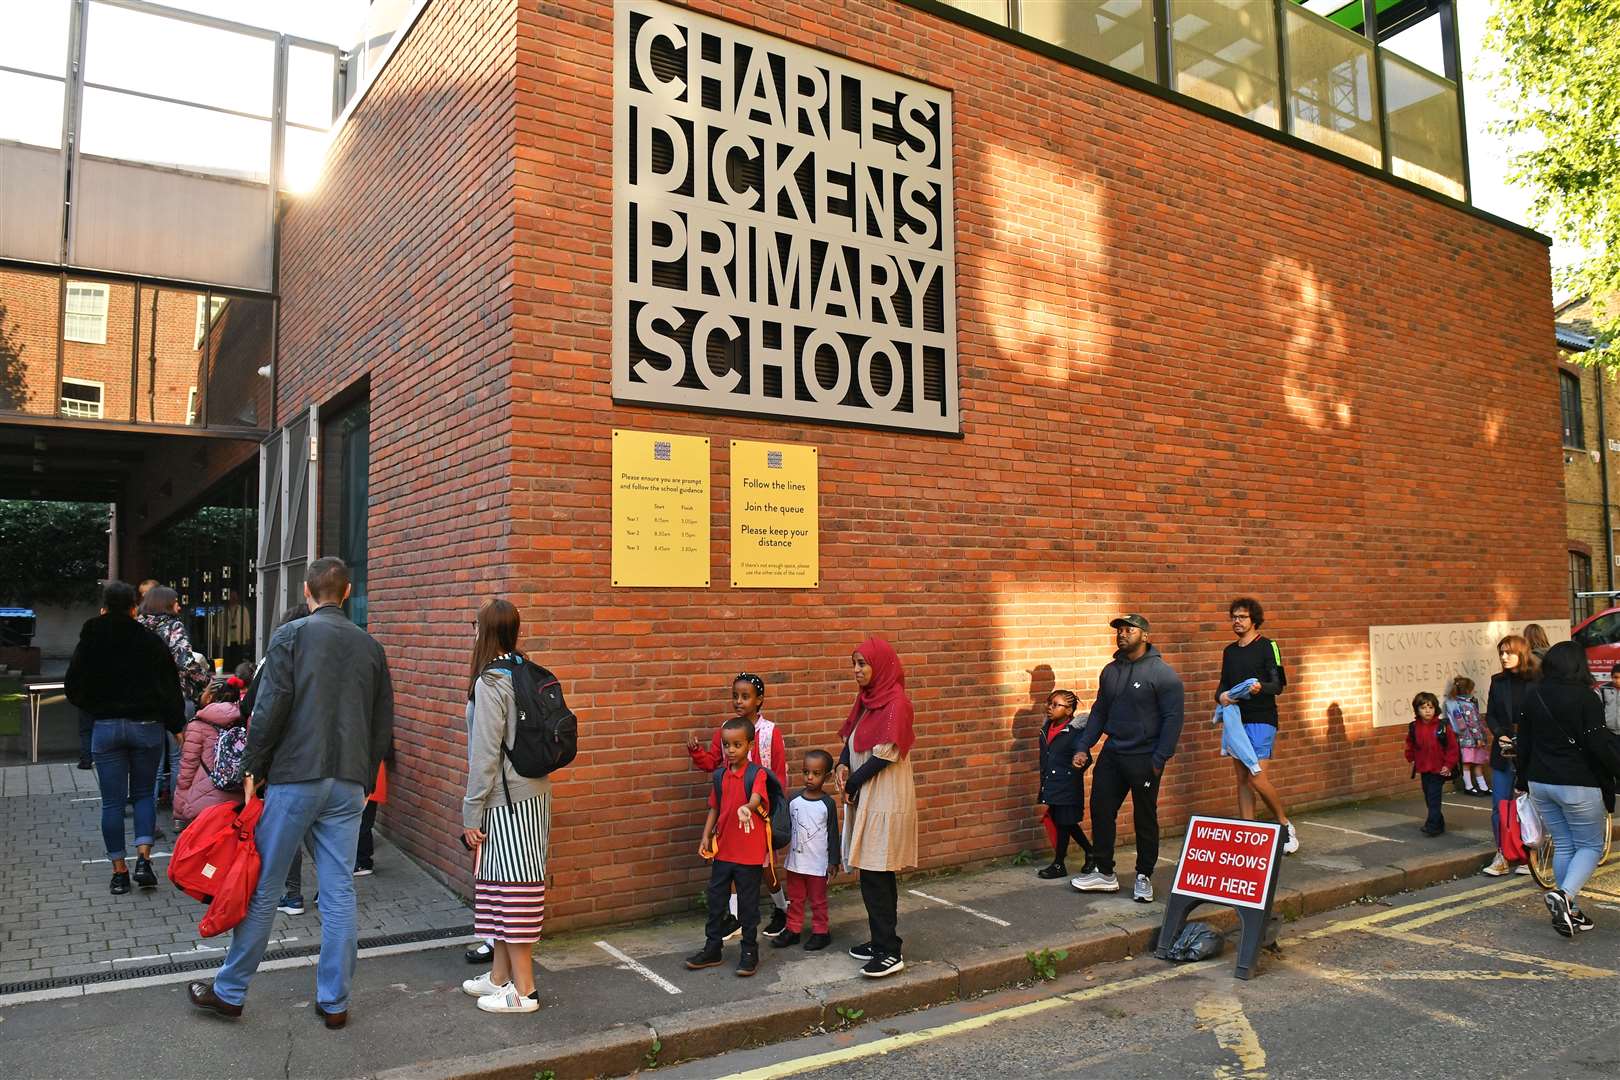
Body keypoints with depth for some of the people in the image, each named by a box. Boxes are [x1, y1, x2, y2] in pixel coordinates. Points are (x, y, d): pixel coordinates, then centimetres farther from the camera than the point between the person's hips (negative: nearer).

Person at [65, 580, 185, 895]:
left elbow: (74, 689, 7)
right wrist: (177, 726, 5)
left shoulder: (89, 643, -1)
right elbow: (170, 688, -5)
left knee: (112, 801, 7)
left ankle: (119, 871, 11)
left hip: (105, 727, 1)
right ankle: (143, 859, -1)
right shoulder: (150, 642, -6)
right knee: (144, 793, 14)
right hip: (146, 726, -1)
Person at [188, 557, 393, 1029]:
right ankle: (334, 1002, 14)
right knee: (339, 893, 7)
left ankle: (230, 991, 22)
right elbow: (383, 725, 9)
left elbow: (270, 708, -11)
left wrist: (252, 769, -1)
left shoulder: (291, 635, -4)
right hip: (349, 785, 4)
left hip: (295, 778, -3)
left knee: (263, 890, 8)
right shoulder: (370, 645, 8)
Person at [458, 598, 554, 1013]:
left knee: (512, 887, -1)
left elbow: (485, 754, -16)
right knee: (499, 886, 17)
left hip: (507, 801, -8)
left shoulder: (490, 683, -16)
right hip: (532, 793, 8)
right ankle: (500, 975, 29)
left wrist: (471, 813, -10)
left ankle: (523, 989, 8)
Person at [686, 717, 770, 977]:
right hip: (722, 850, 5)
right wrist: (706, 837, 4)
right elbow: (714, 808, 12)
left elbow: (757, 799, -32)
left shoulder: (757, 774, -13)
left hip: (749, 853, -5)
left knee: (748, 904, 7)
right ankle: (712, 949, 28)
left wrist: (746, 807, -53)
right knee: (715, 901, 14)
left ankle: (750, 952, 22)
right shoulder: (720, 775, 4)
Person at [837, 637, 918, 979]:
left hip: (886, 801, -8)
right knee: (876, 875, 14)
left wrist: (852, 784, -9)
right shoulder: (867, 699, 10)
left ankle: (891, 952, 1)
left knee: (876, 876, -6)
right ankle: (882, 941, 24)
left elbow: (885, 755, -19)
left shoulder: (896, 703, -16)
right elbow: (851, 737, 17)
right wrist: (844, 765, -3)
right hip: (866, 798, 8)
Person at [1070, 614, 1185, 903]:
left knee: (1145, 819, 7)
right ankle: (1104, 873, 19)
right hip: (1111, 754, 6)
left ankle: (1144, 877, 22)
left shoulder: (1162, 673, -10)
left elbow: (1174, 717, -12)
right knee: (1101, 811, 6)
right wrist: (1083, 747, 6)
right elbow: (1099, 712, 14)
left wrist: (1160, 758, -16)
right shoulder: (1110, 671, 8)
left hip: (1144, 758, -6)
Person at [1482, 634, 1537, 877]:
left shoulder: (1538, 681, -5)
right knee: (1499, 806, 2)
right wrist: (1500, 734, -7)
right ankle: (1503, 856, 11)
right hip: (1503, 752, 3)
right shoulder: (1498, 682, 7)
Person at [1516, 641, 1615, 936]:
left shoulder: (1532, 696, 5)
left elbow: (1524, 743, 11)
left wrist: (1523, 780, 20)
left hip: (1540, 783, 5)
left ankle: (1571, 912, 17)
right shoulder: (1586, 698, -13)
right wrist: (1608, 790, -5)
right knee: (1591, 845, 7)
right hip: (1578, 785, -5)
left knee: (1563, 846, 14)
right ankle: (1564, 895, -14)